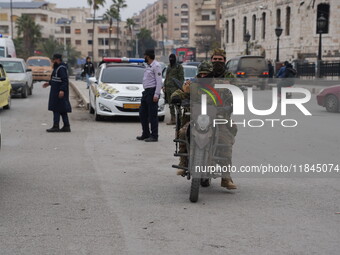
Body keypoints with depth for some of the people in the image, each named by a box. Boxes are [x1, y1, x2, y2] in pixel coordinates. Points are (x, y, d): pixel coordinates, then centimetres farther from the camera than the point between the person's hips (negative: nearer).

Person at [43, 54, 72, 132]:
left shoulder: (61, 68, -16)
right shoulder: (57, 68, 17)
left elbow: (64, 80, -23)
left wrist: (62, 90, -29)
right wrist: (49, 83, 28)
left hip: (59, 93, -10)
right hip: (55, 92, 10)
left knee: (56, 109, -8)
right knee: (62, 110, 10)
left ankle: (56, 126, -6)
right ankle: (66, 126, 13)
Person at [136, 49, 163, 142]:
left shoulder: (156, 66, -12)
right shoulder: (148, 66, 18)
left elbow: (159, 81, -17)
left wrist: (156, 94, -22)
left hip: (152, 91, -10)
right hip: (146, 91, 10)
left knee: (153, 115, -7)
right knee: (142, 114, 13)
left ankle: (154, 136, -4)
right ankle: (145, 134, 21)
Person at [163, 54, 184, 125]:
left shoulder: (179, 67, 0)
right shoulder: (168, 67, 21)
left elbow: (181, 78, -5)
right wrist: (164, 86, 18)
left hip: (175, 87, -7)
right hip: (168, 87, 7)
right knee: (170, 104, 6)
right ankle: (172, 119, 10)